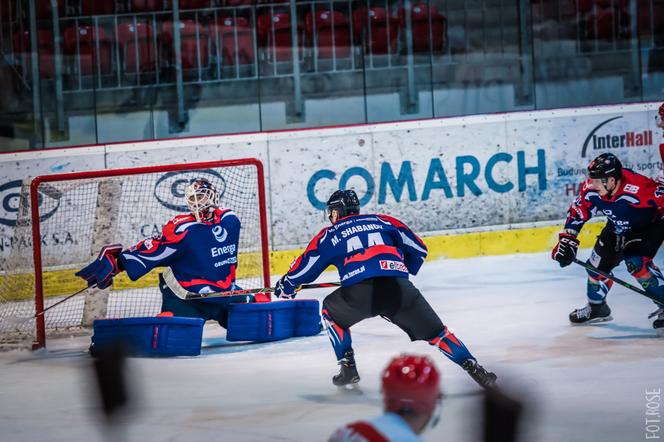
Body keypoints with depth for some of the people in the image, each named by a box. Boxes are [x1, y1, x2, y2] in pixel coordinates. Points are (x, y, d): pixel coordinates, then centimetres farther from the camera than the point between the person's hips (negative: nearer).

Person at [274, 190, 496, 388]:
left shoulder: (329, 235, 24)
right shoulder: (384, 221, 27)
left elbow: (302, 268, 30)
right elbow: (418, 249, 28)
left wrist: (285, 286, 50)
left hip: (358, 295, -2)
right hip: (399, 289, 2)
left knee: (331, 312, 30)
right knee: (435, 332, 17)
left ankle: (348, 369, 22)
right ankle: (475, 370, 5)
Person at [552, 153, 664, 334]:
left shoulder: (638, 188, -41)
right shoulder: (591, 190, -20)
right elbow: (577, 213, -5)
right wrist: (567, 241, -9)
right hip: (618, 228, 7)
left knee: (637, 263, -27)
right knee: (598, 263, 9)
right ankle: (596, 307, 35)